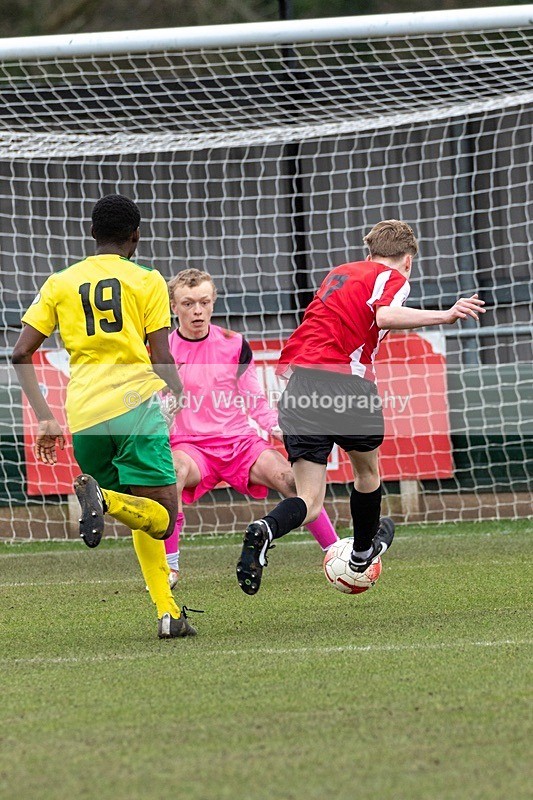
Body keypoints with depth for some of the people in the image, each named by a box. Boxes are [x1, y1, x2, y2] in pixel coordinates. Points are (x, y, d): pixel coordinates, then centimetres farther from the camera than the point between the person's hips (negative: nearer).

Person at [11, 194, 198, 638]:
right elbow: (162, 359, -1)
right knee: (160, 518, -6)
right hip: (135, 401, -4)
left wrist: (45, 418, 13)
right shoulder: (147, 280, 7)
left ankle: (168, 612, 6)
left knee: (142, 519, 19)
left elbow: (20, 355, 10)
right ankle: (103, 498, -36)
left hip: (83, 415, 4)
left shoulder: (59, 283, 16)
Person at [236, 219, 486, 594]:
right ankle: (364, 552, 47)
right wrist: (445, 316, -20)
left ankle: (264, 530, -29)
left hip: (300, 377, 5)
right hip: (348, 383, -5)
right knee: (367, 469, 26)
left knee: (309, 503, 2)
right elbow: (385, 315, -17)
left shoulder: (339, 272, 26)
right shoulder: (393, 278, 4)